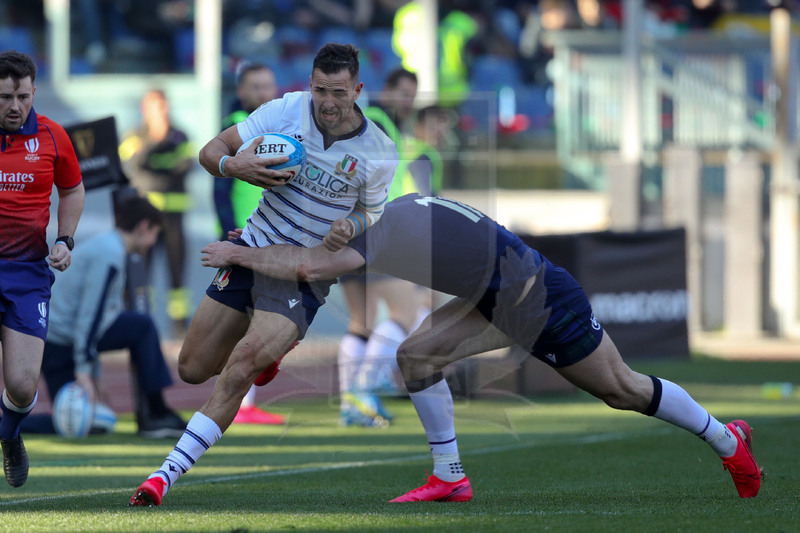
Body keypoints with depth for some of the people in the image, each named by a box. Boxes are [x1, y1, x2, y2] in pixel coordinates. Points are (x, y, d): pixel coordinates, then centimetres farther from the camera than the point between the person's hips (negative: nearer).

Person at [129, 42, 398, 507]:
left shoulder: (379, 152, -10)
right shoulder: (287, 110, -8)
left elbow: (373, 213, 5)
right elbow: (211, 151, -2)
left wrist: (351, 228, -19)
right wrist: (234, 165, -27)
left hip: (306, 273, -4)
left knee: (238, 372, -22)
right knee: (193, 369, 8)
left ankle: (168, 474, -22)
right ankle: (267, 349, 40)